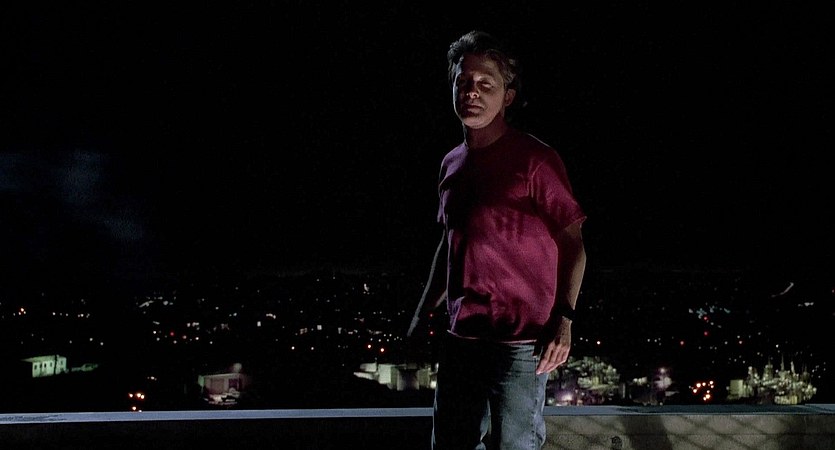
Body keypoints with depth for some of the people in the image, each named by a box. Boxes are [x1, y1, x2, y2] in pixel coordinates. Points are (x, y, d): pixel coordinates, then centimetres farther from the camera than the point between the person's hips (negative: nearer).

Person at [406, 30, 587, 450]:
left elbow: (573, 244, -6)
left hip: (521, 344, -7)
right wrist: (422, 315, 20)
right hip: (461, 337, 7)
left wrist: (563, 320, -16)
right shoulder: (452, 163, 13)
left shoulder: (535, 159, -7)